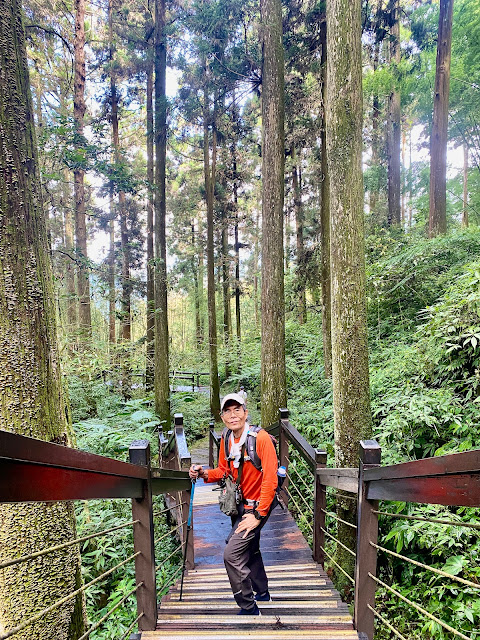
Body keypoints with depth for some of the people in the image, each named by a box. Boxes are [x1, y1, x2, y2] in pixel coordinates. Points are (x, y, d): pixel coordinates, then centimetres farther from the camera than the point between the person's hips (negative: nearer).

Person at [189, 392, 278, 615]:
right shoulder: (226, 439, -3)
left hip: (257, 505, -8)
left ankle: (248, 608, 7)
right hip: (241, 503, 8)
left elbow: (270, 479, -25)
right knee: (250, 549, 26)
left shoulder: (261, 438, -25)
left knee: (232, 554, -13)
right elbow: (223, 471, 8)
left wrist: (258, 515, -24)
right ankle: (262, 592, 50)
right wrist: (204, 474, -11)